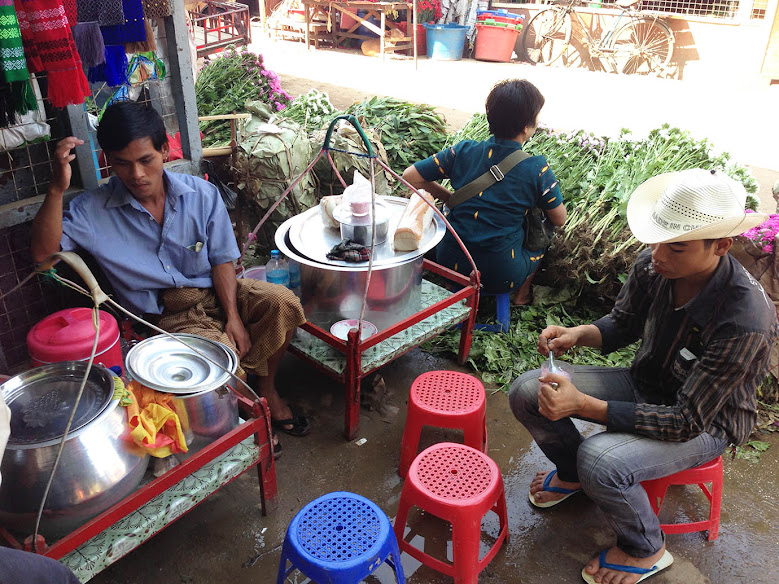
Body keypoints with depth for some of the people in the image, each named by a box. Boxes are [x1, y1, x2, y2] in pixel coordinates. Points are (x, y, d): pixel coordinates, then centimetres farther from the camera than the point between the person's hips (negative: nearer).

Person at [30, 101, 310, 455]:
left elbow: (221, 261, -1)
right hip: (165, 314, -2)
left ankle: (264, 386, 4)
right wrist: (56, 190, -29)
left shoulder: (201, 194, -4)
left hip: (214, 292, 3)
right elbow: (43, 252, -17)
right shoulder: (93, 210, -6)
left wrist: (233, 316, -12)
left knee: (282, 303, -23)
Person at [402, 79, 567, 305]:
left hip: (449, 262, 3)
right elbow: (559, 220, 2)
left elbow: (410, 176, 2)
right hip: (501, 277, -3)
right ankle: (522, 293, 37)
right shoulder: (537, 169, -11)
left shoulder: (463, 151, -5)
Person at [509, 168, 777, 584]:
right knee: (526, 393, -10)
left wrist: (583, 404, -39)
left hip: (707, 420, -5)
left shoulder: (745, 320, -35)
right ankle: (572, 474, 22)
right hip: (645, 385, 6)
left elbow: (688, 420, -31)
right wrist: (577, 334, -19)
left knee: (601, 460, -33)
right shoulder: (652, 266, -18)